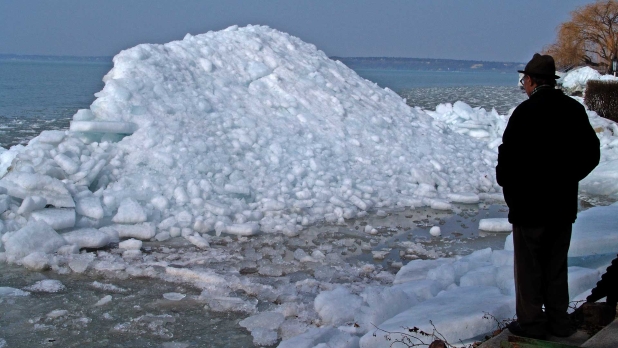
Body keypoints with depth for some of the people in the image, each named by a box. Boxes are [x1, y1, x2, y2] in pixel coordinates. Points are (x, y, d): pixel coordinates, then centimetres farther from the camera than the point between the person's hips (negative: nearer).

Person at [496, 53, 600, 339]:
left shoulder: (526, 112, -18)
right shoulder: (575, 109, 2)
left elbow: (509, 157, -18)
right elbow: (591, 154, 7)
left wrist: (507, 185, -1)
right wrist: (565, 179, 14)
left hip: (530, 205, -6)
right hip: (564, 205, 6)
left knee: (529, 266, 6)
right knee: (557, 265, 16)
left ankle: (531, 322, 13)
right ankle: (559, 321, 23)